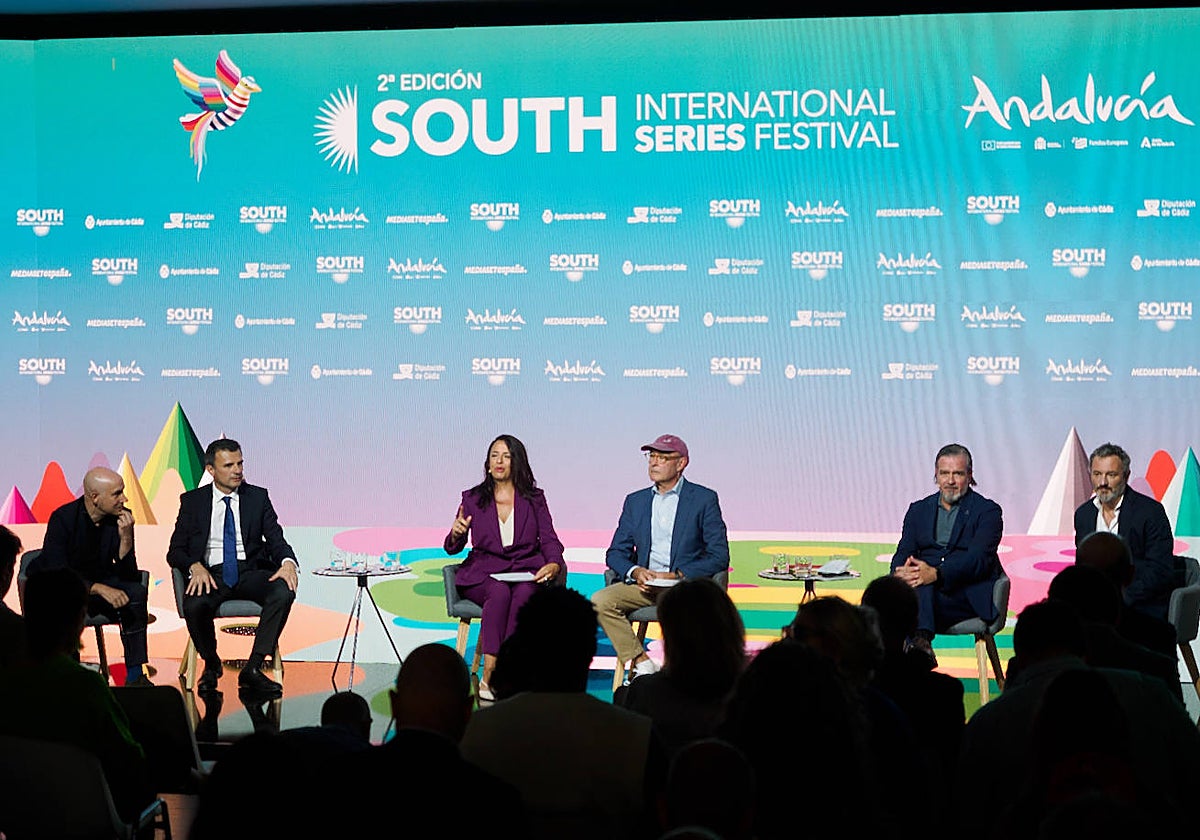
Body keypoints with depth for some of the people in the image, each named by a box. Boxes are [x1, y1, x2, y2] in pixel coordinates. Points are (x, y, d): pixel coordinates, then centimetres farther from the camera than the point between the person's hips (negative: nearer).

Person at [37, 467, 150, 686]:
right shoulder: (63, 518, -21)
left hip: (98, 582, 4)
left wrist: (126, 538, -27)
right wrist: (99, 589, -40)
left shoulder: (122, 518, -8)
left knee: (136, 592, -23)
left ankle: (135, 675, -19)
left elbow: (128, 575, -10)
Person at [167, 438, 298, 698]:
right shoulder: (192, 501, 9)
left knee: (283, 593, -31)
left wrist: (288, 562, -19)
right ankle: (211, 665, -3)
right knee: (194, 605, -35)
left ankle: (253, 669, -24)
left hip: (251, 571, 1)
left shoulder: (258, 498, 12)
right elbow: (175, 551, 5)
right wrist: (195, 567, -18)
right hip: (211, 574, -1)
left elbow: (276, 540, 5)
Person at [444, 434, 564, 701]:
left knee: (523, 594, -36)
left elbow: (549, 539, 7)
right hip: (484, 572, 0)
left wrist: (554, 564, -16)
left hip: (526, 571, 0)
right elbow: (452, 548, 6)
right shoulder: (473, 499, 11)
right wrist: (456, 533, -19)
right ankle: (490, 675, -36)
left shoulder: (534, 499, 12)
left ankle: (495, 675, -37)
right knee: (500, 592, -36)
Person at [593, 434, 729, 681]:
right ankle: (641, 663, -21)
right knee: (600, 601, -23)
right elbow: (616, 553, 15)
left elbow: (719, 556, -2)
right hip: (644, 584, 4)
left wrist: (678, 576, -14)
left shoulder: (704, 499, 4)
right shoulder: (635, 501, 17)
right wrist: (635, 572, -8)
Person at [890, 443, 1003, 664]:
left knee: (923, 584, -35)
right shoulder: (919, 510, 21)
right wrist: (900, 572, -17)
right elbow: (904, 553, 11)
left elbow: (978, 559, -10)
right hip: (924, 590, 4)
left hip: (969, 593, -4)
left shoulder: (988, 511, 5)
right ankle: (920, 641, -53)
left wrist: (937, 574, -28)